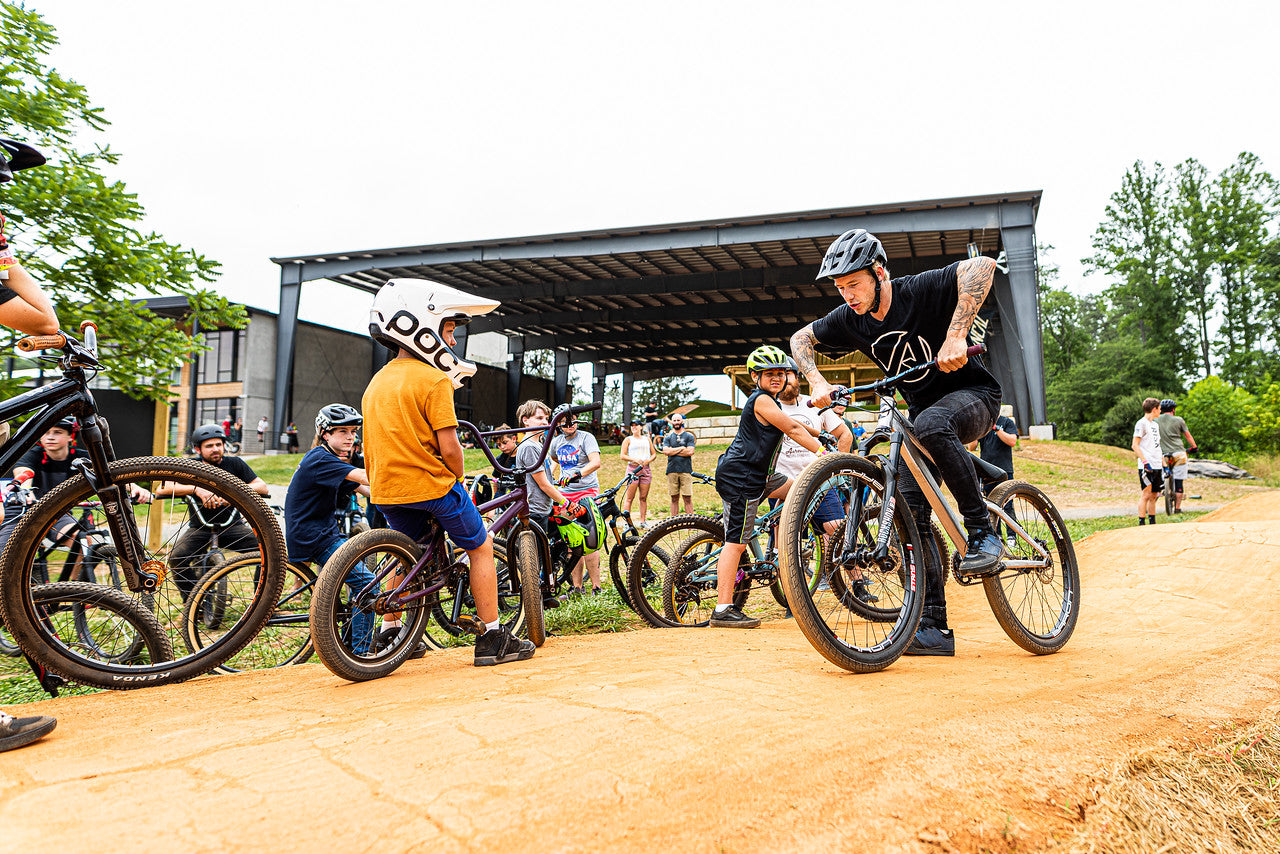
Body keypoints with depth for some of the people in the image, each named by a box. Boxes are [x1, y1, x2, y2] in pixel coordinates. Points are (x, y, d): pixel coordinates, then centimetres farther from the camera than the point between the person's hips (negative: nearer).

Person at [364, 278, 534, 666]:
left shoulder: (376, 383, 12)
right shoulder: (434, 380, -12)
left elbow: (370, 449, 15)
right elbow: (449, 448, -16)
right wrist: (458, 483, 0)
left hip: (386, 491, 7)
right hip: (431, 484, -7)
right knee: (481, 547, 9)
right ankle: (492, 638, 10)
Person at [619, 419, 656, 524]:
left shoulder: (647, 439, 17)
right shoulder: (628, 439, 7)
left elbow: (654, 453, 18)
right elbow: (622, 456, 0)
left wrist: (648, 460, -3)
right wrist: (635, 459, -15)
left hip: (645, 469, 3)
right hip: (633, 468, -3)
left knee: (643, 498, 4)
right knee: (629, 497, -7)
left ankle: (642, 521, 9)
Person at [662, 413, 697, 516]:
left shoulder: (689, 436, 8)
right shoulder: (668, 437, 14)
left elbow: (690, 452, -6)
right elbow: (666, 451, -3)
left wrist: (673, 451, -3)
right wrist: (682, 448, -4)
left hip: (686, 470, -2)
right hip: (672, 470, 2)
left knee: (687, 498, -4)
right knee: (674, 499, 4)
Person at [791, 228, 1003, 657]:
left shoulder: (921, 290, -21)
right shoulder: (850, 319, -5)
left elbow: (982, 266, -34)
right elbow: (800, 339, 8)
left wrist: (955, 335, -41)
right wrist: (817, 382, -8)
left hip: (973, 395, -5)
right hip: (922, 410, 6)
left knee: (930, 423, -41)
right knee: (910, 515, -7)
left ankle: (983, 531, -25)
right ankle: (934, 628, -2)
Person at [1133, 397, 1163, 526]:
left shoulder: (1155, 424, 20)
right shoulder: (1141, 423, -7)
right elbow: (1135, 445, -13)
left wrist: (1164, 464, 20)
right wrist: (1145, 462, -20)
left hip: (1157, 466, 8)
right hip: (1147, 467, -8)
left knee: (1153, 495, 10)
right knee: (1146, 495, -10)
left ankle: (1152, 523, 16)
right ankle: (1142, 523, -8)